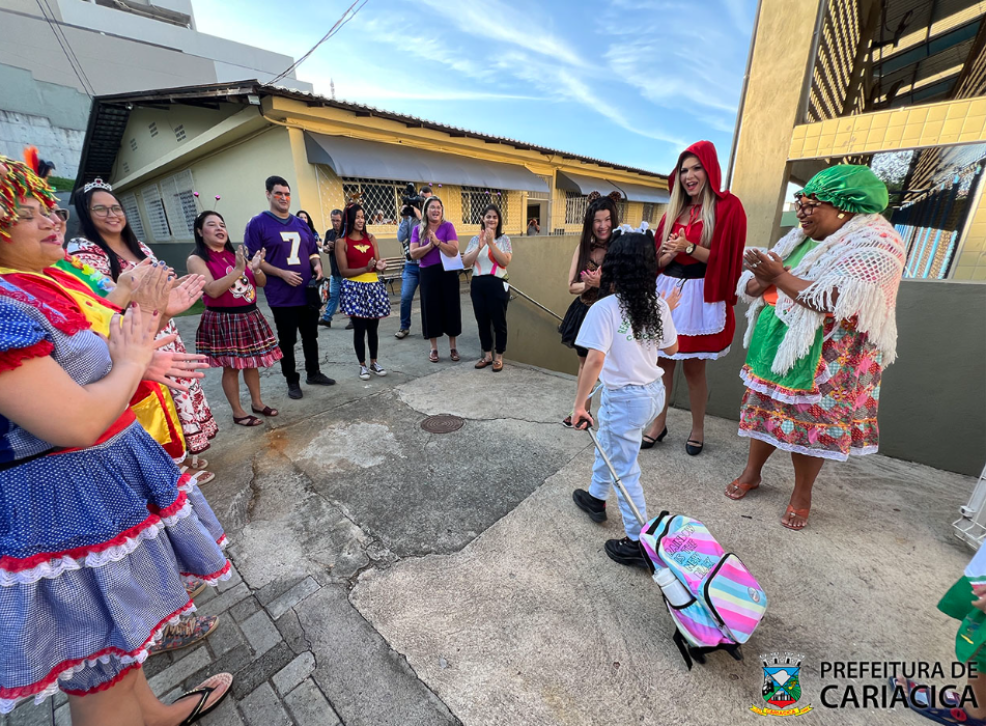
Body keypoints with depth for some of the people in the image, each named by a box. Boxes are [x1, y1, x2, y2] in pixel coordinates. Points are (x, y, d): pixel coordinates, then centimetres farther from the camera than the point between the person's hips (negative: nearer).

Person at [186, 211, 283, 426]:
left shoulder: (235, 254, 10)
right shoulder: (196, 259, -7)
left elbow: (261, 283, 9)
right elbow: (213, 290, -20)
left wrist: (256, 269, -12)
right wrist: (238, 269, -23)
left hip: (250, 316, 6)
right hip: (223, 320, -5)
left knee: (251, 362, 14)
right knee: (231, 366, 3)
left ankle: (257, 402, 29)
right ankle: (237, 412, 16)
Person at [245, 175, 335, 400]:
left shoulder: (301, 224, 13)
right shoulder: (257, 224, -3)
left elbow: (312, 251, 19)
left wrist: (317, 265, -3)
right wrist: (282, 273, -19)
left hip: (309, 293, 5)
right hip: (282, 296, -5)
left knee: (311, 335, 14)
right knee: (287, 340, 5)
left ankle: (313, 373, 29)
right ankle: (292, 381, 18)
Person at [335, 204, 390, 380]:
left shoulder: (371, 238, 9)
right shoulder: (341, 242, -2)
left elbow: (378, 263, 8)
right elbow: (343, 271, -7)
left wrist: (380, 266, -16)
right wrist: (366, 268, -19)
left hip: (374, 286, 4)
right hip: (354, 288, -3)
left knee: (373, 327, 8)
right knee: (359, 328, 0)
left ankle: (374, 362, 24)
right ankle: (362, 365, 14)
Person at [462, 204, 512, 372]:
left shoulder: (504, 239, -1)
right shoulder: (475, 239, 7)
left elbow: (505, 261, -15)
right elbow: (465, 262, -4)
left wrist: (491, 243, -19)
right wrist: (480, 247, -16)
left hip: (497, 285, -3)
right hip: (478, 284, 4)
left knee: (498, 322, 4)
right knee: (482, 321, 11)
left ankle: (499, 357, 18)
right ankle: (487, 355, 26)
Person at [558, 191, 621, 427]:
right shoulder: (583, 248, 2)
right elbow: (572, 287, -1)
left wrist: (600, 282, -28)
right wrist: (589, 284, -20)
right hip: (584, 312, 6)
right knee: (584, 362, 18)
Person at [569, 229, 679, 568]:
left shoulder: (604, 308, -20)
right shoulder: (657, 305, -1)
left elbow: (594, 361, -27)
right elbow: (671, 348, 10)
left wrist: (579, 404, -19)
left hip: (624, 399, -8)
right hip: (654, 391, 8)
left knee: (625, 470, 8)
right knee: (607, 445, 28)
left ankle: (639, 542, 22)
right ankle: (596, 497, 48)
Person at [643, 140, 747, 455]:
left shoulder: (728, 207, -1)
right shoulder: (674, 211, 14)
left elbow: (726, 259, -8)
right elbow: (658, 259, 12)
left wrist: (689, 248, -17)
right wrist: (670, 253, -9)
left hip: (701, 297, -4)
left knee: (694, 367, 2)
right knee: (663, 361, 6)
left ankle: (698, 429, 22)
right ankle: (659, 423, 20)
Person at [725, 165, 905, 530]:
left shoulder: (875, 244, -12)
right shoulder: (799, 238, 8)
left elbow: (833, 300, -26)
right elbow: (750, 286, 4)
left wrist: (780, 276, -21)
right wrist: (764, 278, -18)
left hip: (823, 359, -6)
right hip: (775, 345, 6)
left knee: (809, 423, 5)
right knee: (764, 408, 14)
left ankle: (802, 495, 26)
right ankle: (751, 471, 32)